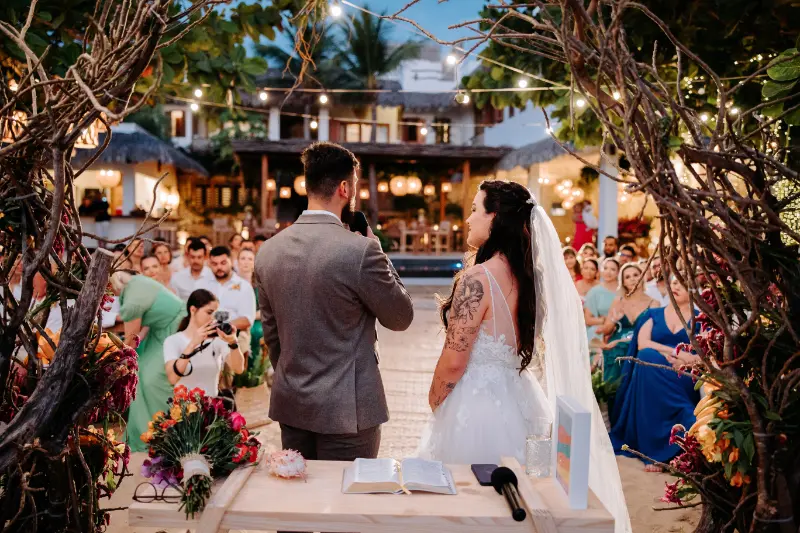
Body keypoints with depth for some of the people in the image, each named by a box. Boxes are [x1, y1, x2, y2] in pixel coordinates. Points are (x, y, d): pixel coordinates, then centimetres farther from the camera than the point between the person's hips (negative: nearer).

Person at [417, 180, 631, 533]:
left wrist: (433, 402, -1)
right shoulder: (526, 274, 4)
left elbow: (454, 361, -17)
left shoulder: (478, 277, -20)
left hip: (478, 401, -8)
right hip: (516, 397, 8)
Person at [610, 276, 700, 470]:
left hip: (686, 378, -2)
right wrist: (674, 353, -13)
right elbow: (642, 343, 0)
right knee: (647, 357, -34)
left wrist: (684, 361, -17)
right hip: (651, 374, 2)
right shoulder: (653, 314, 17)